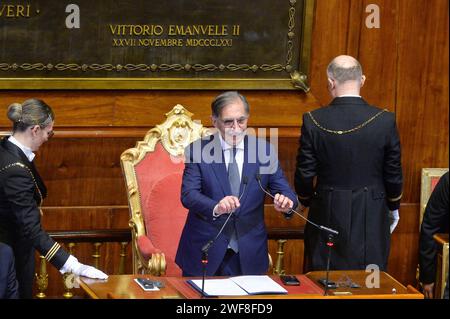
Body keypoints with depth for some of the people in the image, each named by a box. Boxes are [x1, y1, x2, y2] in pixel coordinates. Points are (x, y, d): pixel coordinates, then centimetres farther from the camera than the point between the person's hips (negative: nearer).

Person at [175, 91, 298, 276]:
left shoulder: (264, 151, 1)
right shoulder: (198, 151, -4)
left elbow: (284, 191, 0)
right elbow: (188, 194, -15)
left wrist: (286, 202, -25)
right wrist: (216, 208, -35)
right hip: (205, 253, -2)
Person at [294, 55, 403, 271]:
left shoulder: (313, 121, -9)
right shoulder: (385, 121, -8)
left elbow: (304, 175, -3)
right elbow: (393, 174, 0)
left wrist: (306, 201, 18)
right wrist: (393, 208, 17)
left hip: (327, 214, 0)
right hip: (372, 219, 0)